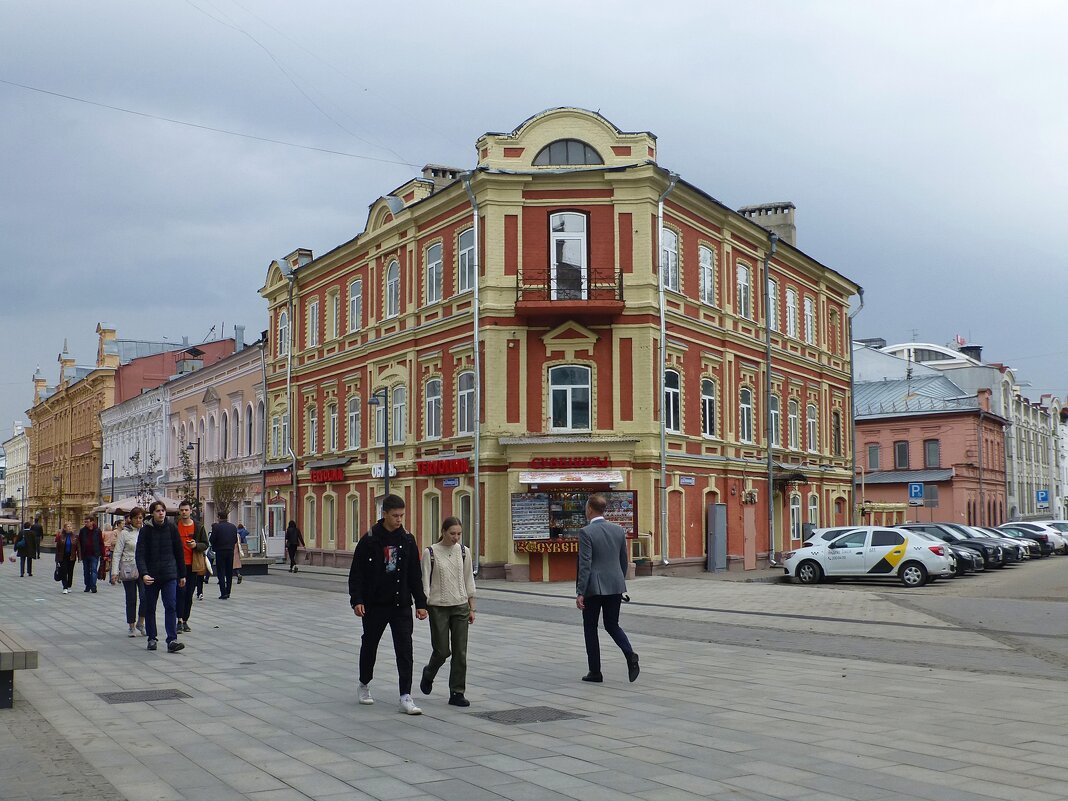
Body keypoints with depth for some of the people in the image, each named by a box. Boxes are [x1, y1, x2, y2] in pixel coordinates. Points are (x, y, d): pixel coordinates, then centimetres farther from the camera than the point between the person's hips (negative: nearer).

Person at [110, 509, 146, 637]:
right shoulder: (125, 533, -2)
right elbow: (117, 553, -2)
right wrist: (115, 571, -9)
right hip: (129, 571, -2)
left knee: (145, 597, -13)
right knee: (131, 600, 5)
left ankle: (141, 622, 7)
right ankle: (131, 626, 18)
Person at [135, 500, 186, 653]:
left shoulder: (171, 528, 2)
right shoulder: (145, 530, -3)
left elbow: (179, 552, 8)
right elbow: (139, 554, -10)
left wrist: (182, 574, 9)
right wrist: (143, 574, -25)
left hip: (170, 575, 0)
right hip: (151, 575, 0)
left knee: (171, 606, -9)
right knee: (150, 608, 10)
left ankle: (172, 640, -12)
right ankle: (152, 639, 22)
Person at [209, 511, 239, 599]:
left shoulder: (216, 527, -10)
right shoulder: (233, 527, 5)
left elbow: (211, 540, -9)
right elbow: (235, 540, 9)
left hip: (220, 552, -4)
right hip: (230, 551, 4)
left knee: (221, 573, -1)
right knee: (229, 572, 12)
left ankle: (223, 593, -8)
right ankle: (228, 592, 16)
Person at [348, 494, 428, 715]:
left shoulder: (407, 540, 3)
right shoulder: (369, 540, -6)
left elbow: (415, 575, 8)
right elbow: (356, 573, -5)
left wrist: (420, 603, 5)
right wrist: (356, 600, -13)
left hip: (401, 605, 2)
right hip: (374, 605, -1)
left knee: (405, 650, -6)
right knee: (369, 646, 14)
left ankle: (406, 697, -6)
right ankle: (364, 685, 37)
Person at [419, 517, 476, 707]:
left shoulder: (463, 552, 4)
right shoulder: (431, 553, -6)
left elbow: (469, 580, 9)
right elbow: (425, 581, -5)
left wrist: (472, 608, 7)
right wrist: (424, 606, -12)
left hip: (460, 606, 3)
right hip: (438, 607, -3)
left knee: (460, 652, -1)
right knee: (442, 651, -1)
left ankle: (457, 693, 7)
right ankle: (428, 673, 31)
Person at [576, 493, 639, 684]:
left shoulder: (586, 532, -13)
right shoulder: (619, 530, 5)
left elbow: (585, 564, -16)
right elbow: (624, 561, 11)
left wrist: (580, 593, -13)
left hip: (594, 587, -5)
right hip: (615, 586, 5)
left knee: (590, 628, 9)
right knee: (612, 625, 15)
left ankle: (595, 671, 12)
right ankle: (630, 655, -9)